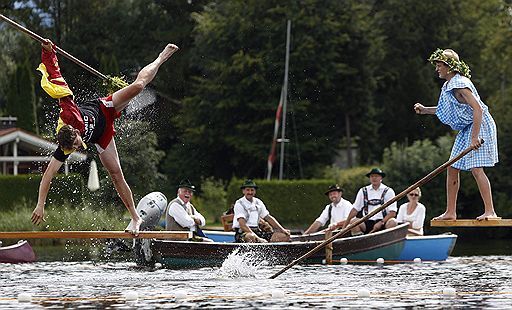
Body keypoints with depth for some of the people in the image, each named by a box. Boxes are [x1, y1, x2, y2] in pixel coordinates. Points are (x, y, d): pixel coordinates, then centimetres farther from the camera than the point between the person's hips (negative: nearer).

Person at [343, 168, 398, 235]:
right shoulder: (363, 191, 12)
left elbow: (393, 213, -3)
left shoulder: (388, 191, 3)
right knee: (353, 221, -24)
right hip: (367, 223, 2)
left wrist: (381, 222, -17)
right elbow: (355, 210, 13)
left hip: (384, 222, -2)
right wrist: (345, 225, 5)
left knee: (392, 222, -33)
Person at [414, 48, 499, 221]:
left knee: (476, 168, -18)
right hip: (466, 129, 10)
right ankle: (450, 212, 15)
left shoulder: (459, 84, -20)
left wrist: (475, 138, -32)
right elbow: (447, 109, 27)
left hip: (479, 126, -10)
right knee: (452, 168, 9)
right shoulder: (448, 86, 11)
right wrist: (425, 110, 18)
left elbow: (477, 109, -27)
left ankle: (490, 211, -17)